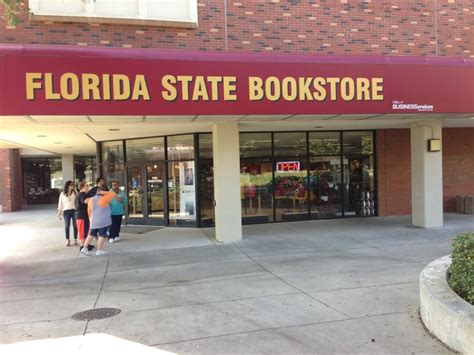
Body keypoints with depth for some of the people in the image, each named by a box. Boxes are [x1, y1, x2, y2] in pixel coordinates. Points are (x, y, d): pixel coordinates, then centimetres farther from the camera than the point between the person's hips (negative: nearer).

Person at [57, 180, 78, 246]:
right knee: (67, 226, 6)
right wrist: (60, 212, 5)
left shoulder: (75, 192, 2)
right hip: (66, 211, 1)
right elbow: (60, 203, 8)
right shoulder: (62, 194, 4)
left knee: (75, 226, 3)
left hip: (74, 210, -1)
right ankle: (67, 240, 16)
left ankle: (75, 240, 13)